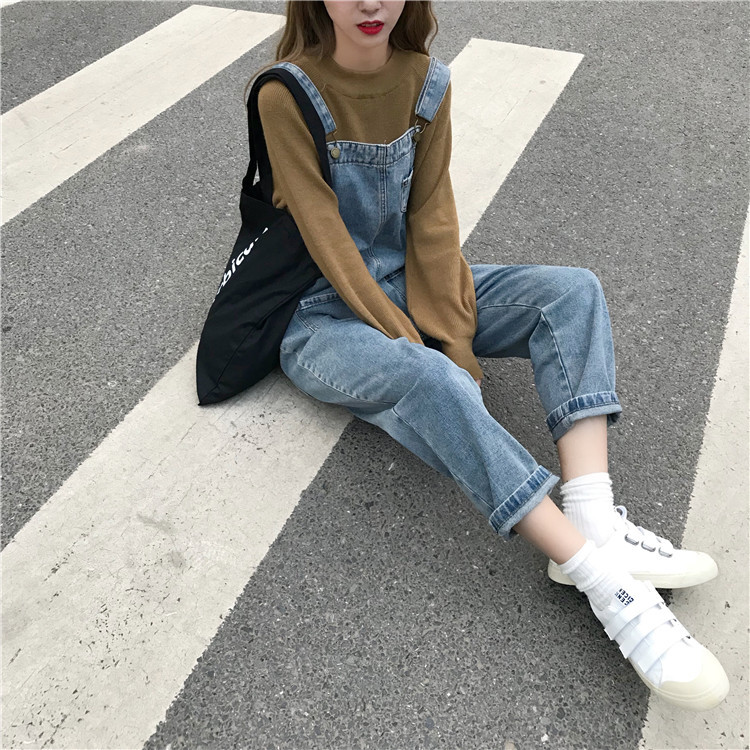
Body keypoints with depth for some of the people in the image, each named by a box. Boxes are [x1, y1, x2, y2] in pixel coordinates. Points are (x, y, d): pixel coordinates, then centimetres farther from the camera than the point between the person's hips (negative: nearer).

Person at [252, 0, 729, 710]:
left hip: (407, 280, 6)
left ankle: (592, 516, -29)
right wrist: (415, 348, -21)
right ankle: (601, 577, -34)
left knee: (573, 290, -13)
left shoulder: (426, 81, 2)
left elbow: (432, 217, -2)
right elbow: (326, 237, -18)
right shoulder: (287, 93, -12)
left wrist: (451, 336, -13)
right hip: (323, 312, -5)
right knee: (428, 380, -37)